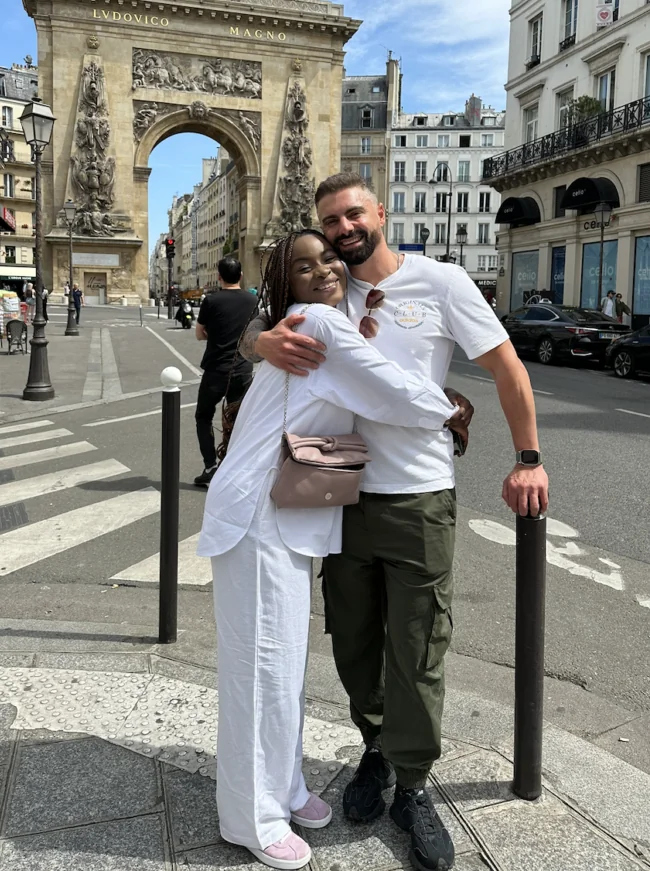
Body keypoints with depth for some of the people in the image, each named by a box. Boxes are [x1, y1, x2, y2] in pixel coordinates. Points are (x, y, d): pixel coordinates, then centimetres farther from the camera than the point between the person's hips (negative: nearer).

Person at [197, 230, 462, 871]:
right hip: (260, 516, -10)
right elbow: (394, 392, -16)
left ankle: (282, 788, 35)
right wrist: (449, 412, 1)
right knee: (263, 663, 0)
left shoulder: (327, 326, 17)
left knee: (285, 660, 18)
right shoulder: (317, 322, -13)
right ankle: (253, 817, 16)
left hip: (290, 518, 10)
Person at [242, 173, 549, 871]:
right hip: (344, 493, 4)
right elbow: (250, 330, 6)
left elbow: (505, 366, -1)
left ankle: (411, 786, 23)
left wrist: (528, 459, -5)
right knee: (353, 642, 15)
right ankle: (376, 749, 39)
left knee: (416, 651, 4)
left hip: (420, 498, -3)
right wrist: (265, 340, -19)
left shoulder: (440, 282, -4)